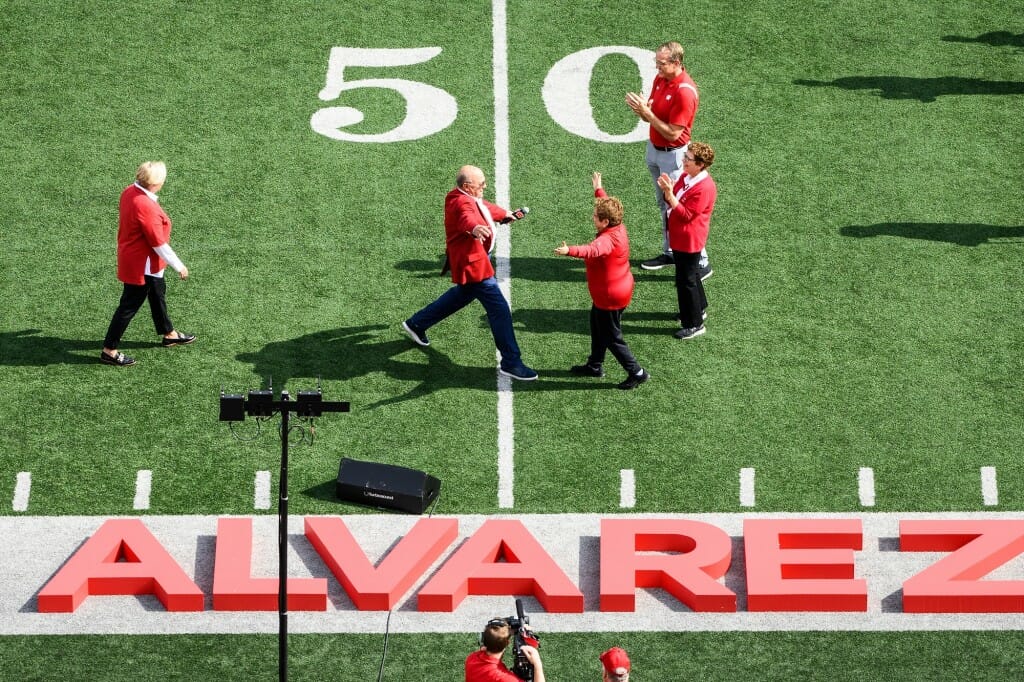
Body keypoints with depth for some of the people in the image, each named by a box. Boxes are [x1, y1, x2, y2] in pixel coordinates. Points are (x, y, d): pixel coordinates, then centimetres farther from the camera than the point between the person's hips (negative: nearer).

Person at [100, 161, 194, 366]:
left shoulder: (130, 191, -7)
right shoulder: (146, 207, -34)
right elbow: (159, 243, -27)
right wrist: (179, 266, -16)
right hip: (141, 264, -10)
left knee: (158, 292, 27)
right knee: (129, 306, 2)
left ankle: (169, 334, 47)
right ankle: (109, 351, 13)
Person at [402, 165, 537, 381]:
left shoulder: (470, 198, 7)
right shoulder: (462, 203, -25)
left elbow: (485, 207, 30)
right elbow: (467, 218, -50)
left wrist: (504, 214, 49)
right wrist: (475, 228, -73)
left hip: (473, 259, 11)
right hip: (472, 263, -11)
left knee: (462, 295, 31)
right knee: (499, 309, -10)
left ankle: (416, 324, 44)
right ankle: (511, 362, -6)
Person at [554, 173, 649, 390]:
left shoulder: (607, 240, -33)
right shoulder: (618, 227, -5)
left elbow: (592, 250, -56)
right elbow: (607, 205, 16)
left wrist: (569, 251, -72)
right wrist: (598, 190, 32)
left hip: (609, 297, -10)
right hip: (621, 289, 10)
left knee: (612, 337, 4)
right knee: (597, 325, 26)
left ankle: (636, 372, 13)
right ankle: (595, 365, 42)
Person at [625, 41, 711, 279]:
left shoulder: (685, 92, -26)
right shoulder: (660, 79, 0)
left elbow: (672, 133, -24)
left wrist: (646, 112, -25)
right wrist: (642, 110, -14)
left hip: (672, 154, -9)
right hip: (654, 149, 9)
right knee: (663, 205, 19)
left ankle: (701, 262, 2)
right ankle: (669, 252, 33)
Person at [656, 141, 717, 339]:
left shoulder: (704, 188, -27)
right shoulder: (685, 177, 2)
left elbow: (686, 215, -26)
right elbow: (674, 201, 9)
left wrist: (670, 195, -31)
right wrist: (667, 190, -12)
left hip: (689, 240, -10)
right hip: (679, 236, 10)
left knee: (686, 280, -1)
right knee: (691, 274, 25)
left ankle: (694, 324, 9)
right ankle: (698, 309, 43)